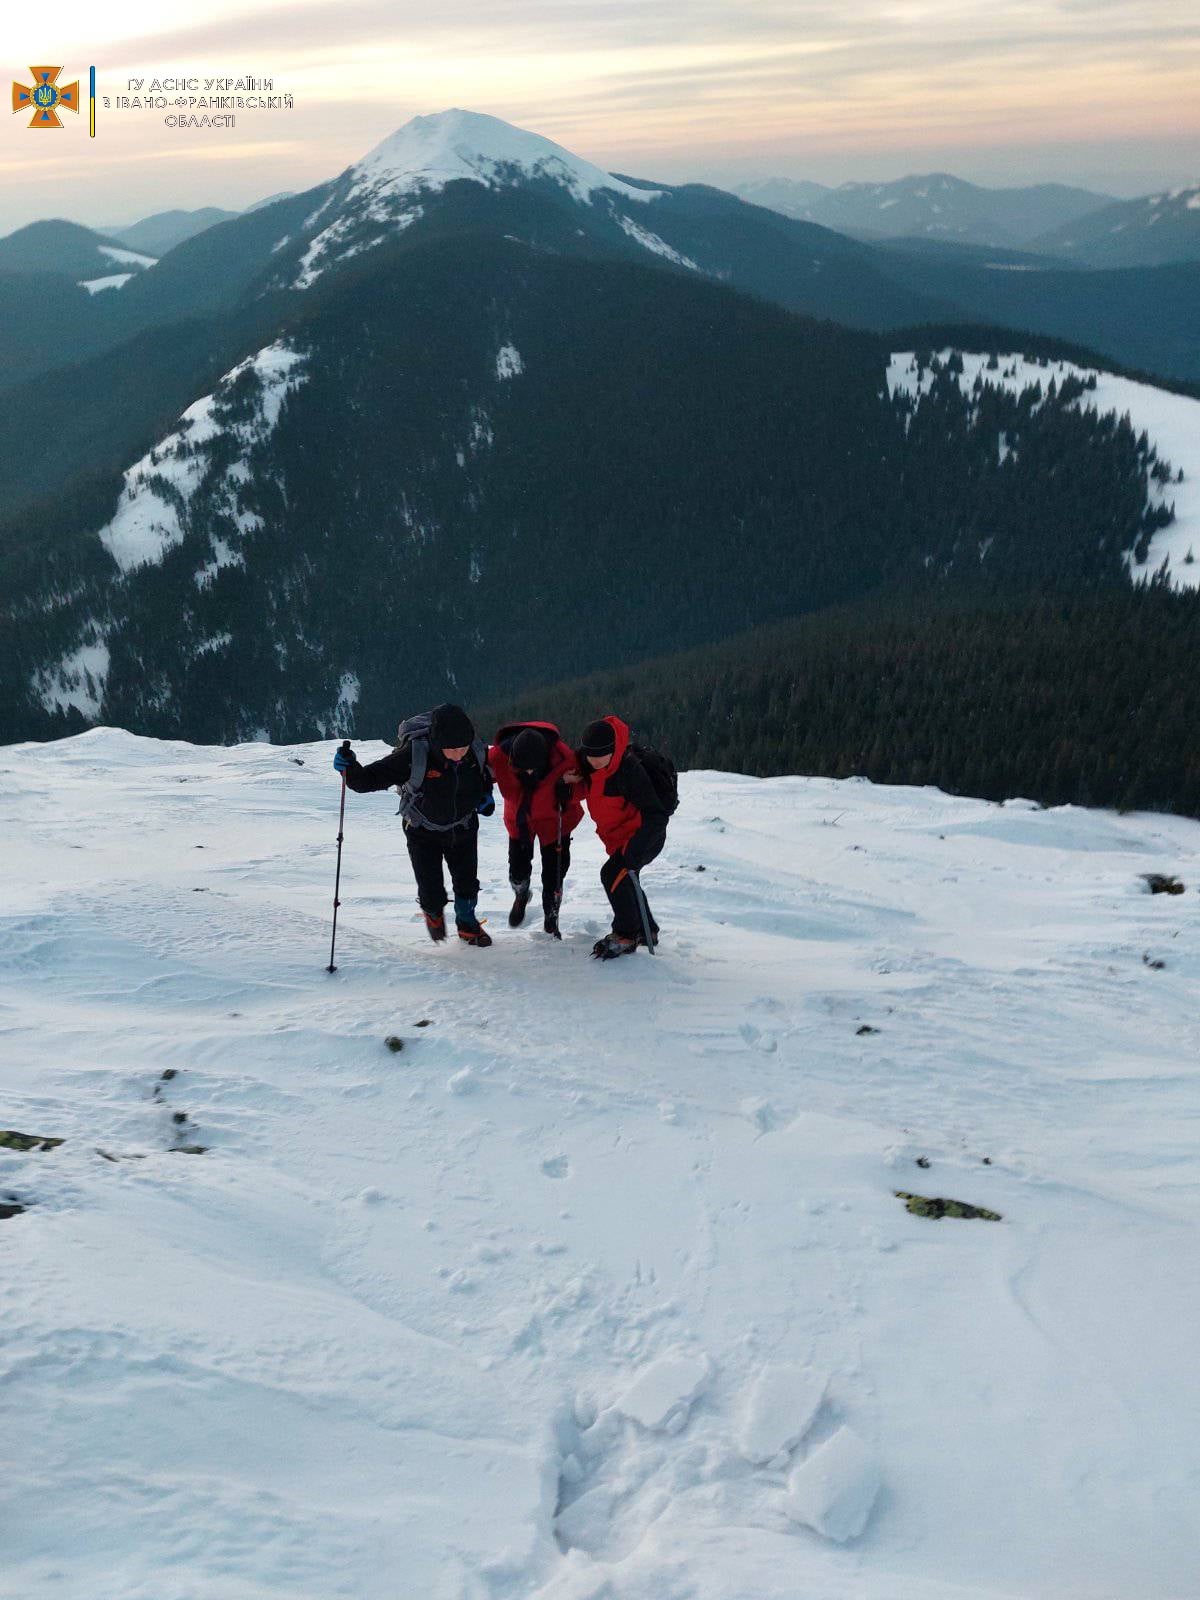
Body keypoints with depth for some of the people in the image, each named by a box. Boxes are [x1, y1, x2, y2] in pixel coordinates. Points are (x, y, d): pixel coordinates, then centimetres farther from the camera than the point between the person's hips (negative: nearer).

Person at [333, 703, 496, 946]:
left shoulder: (477, 750, -20)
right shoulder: (414, 755, -34)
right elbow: (373, 777, -31)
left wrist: (486, 795, -7)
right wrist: (350, 769, -48)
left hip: (464, 828, 3)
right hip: (423, 832, -3)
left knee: (467, 883, 14)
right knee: (432, 892, 0)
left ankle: (467, 924, 45)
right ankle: (433, 912, 39)